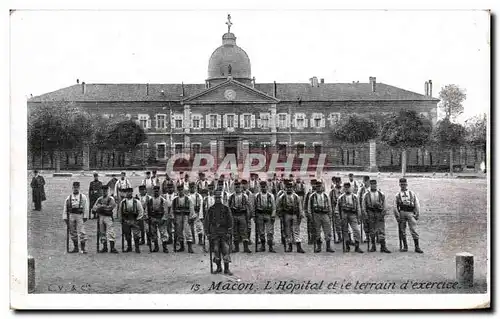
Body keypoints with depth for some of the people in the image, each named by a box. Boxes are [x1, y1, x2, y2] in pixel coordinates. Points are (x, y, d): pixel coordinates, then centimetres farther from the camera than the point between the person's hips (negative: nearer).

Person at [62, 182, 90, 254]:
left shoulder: (83, 197, 3)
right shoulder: (68, 198, 9)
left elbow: (86, 208, 1)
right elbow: (65, 209, 9)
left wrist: (85, 217, -6)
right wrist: (65, 218, 4)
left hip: (80, 216, -3)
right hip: (71, 216, 3)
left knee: (81, 232, -10)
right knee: (73, 232, 8)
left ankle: (83, 249, -7)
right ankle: (75, 248, 19)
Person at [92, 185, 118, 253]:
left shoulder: (111, 199, 2)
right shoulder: (99, 199, 16)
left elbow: (112, 206, -13)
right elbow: (94, 208, 11)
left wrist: (102, 207, -10)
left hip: (108, 217, -5)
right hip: (100, 217, 5)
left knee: (110, 232, -13)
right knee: (102, 233, 7)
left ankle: (112, 248, -15)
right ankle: (104, 247, 13)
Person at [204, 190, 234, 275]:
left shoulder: (226, 209, 2)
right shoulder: (211, 209, 6)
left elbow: (230, 221, 0)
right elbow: (207, 222, 7)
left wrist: (229, 233, -7)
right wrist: (207, 233, 1)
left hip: (224, 233, -1)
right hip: (214, 233, 1)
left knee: (226, 250, -6)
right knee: (216, 251, 3)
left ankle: (226, 269, -3)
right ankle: (218, 267, 16)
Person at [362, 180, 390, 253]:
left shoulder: (381, 194, 6)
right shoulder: (366, 195, 2)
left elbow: (384, 206, 11)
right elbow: (363, 207, 4)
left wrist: (383, 214, -1)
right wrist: (365, 216, -4)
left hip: (379, 215, 0)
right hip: (370, 214, 0)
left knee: (381, 231, -6)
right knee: (371, 232, 6)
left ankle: (383, 247, -6)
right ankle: (373, 246, 18)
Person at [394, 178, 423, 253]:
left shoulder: (412, 194, 13)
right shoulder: (398, 195, 12)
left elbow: (417, 204, 11)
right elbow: (395, 207, 9)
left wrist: (417, 215, 2)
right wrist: (397, 216, 0)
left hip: (410, 213, -1)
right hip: (402, 212, 1)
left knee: (414, 230, -7)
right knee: (402, 231, 3)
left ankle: (417, 247, -5)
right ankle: (405, 246, 13)